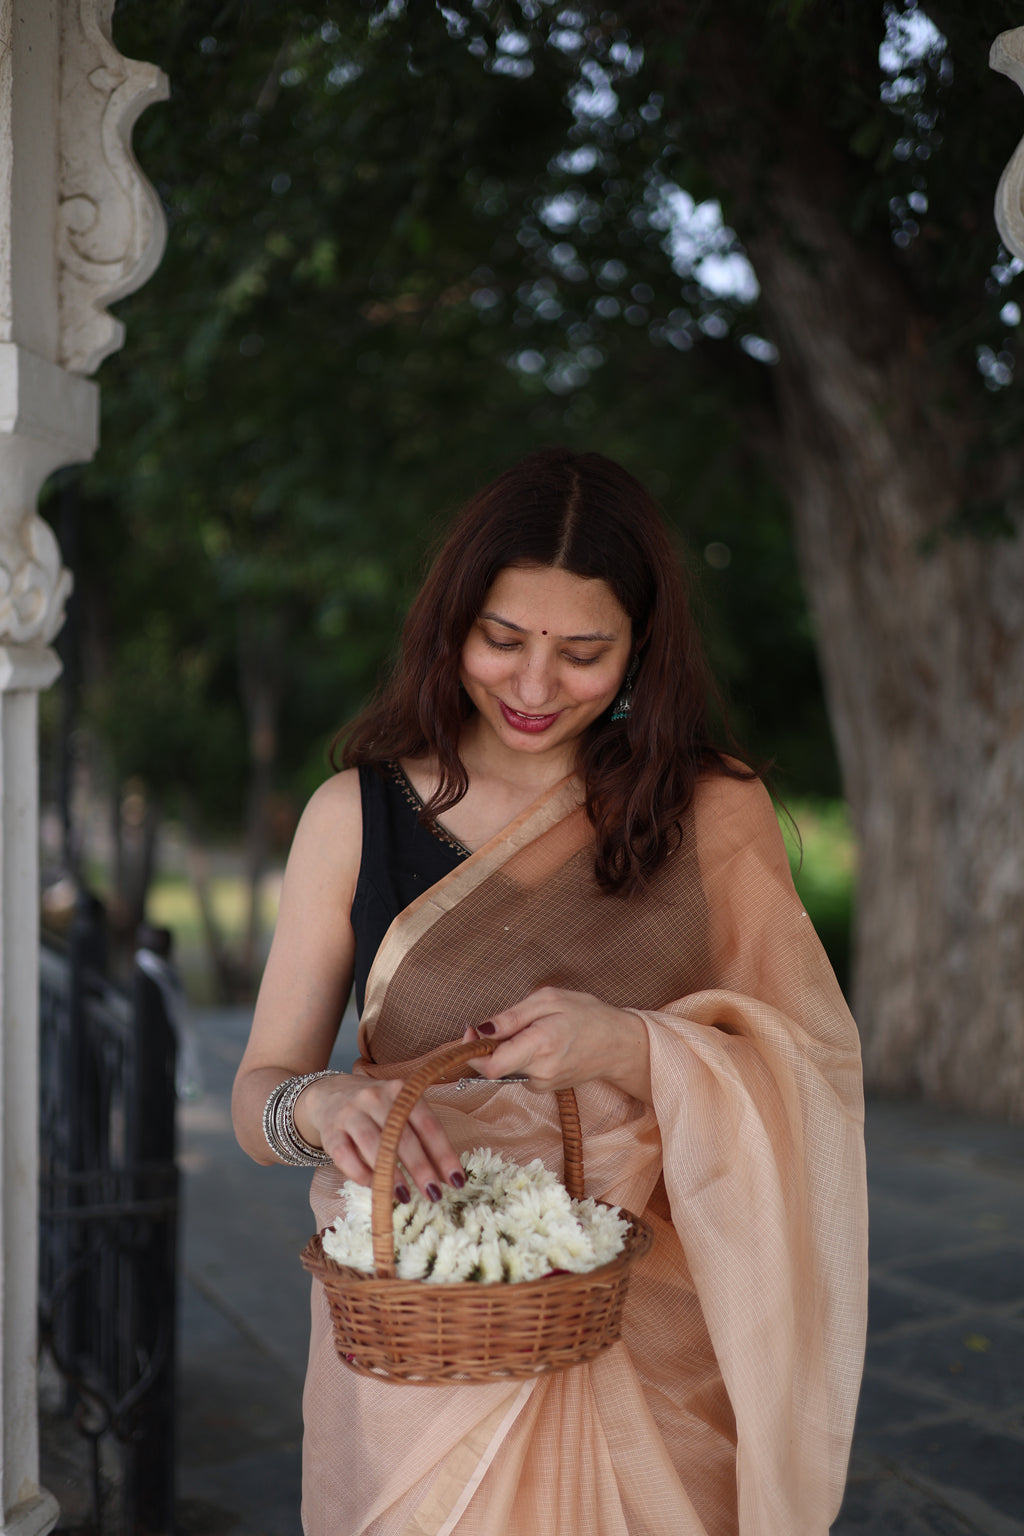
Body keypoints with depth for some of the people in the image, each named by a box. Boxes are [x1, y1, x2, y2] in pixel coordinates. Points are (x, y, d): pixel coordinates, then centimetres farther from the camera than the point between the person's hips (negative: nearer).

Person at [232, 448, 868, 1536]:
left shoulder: (716, 817, -1)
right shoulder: (354, 814, -2)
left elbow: (809, 1080, -6)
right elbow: (256, 1094, -1)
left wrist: (632, 1050, -24)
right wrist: (320, 1105, -24)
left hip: (654, 1341, 0)